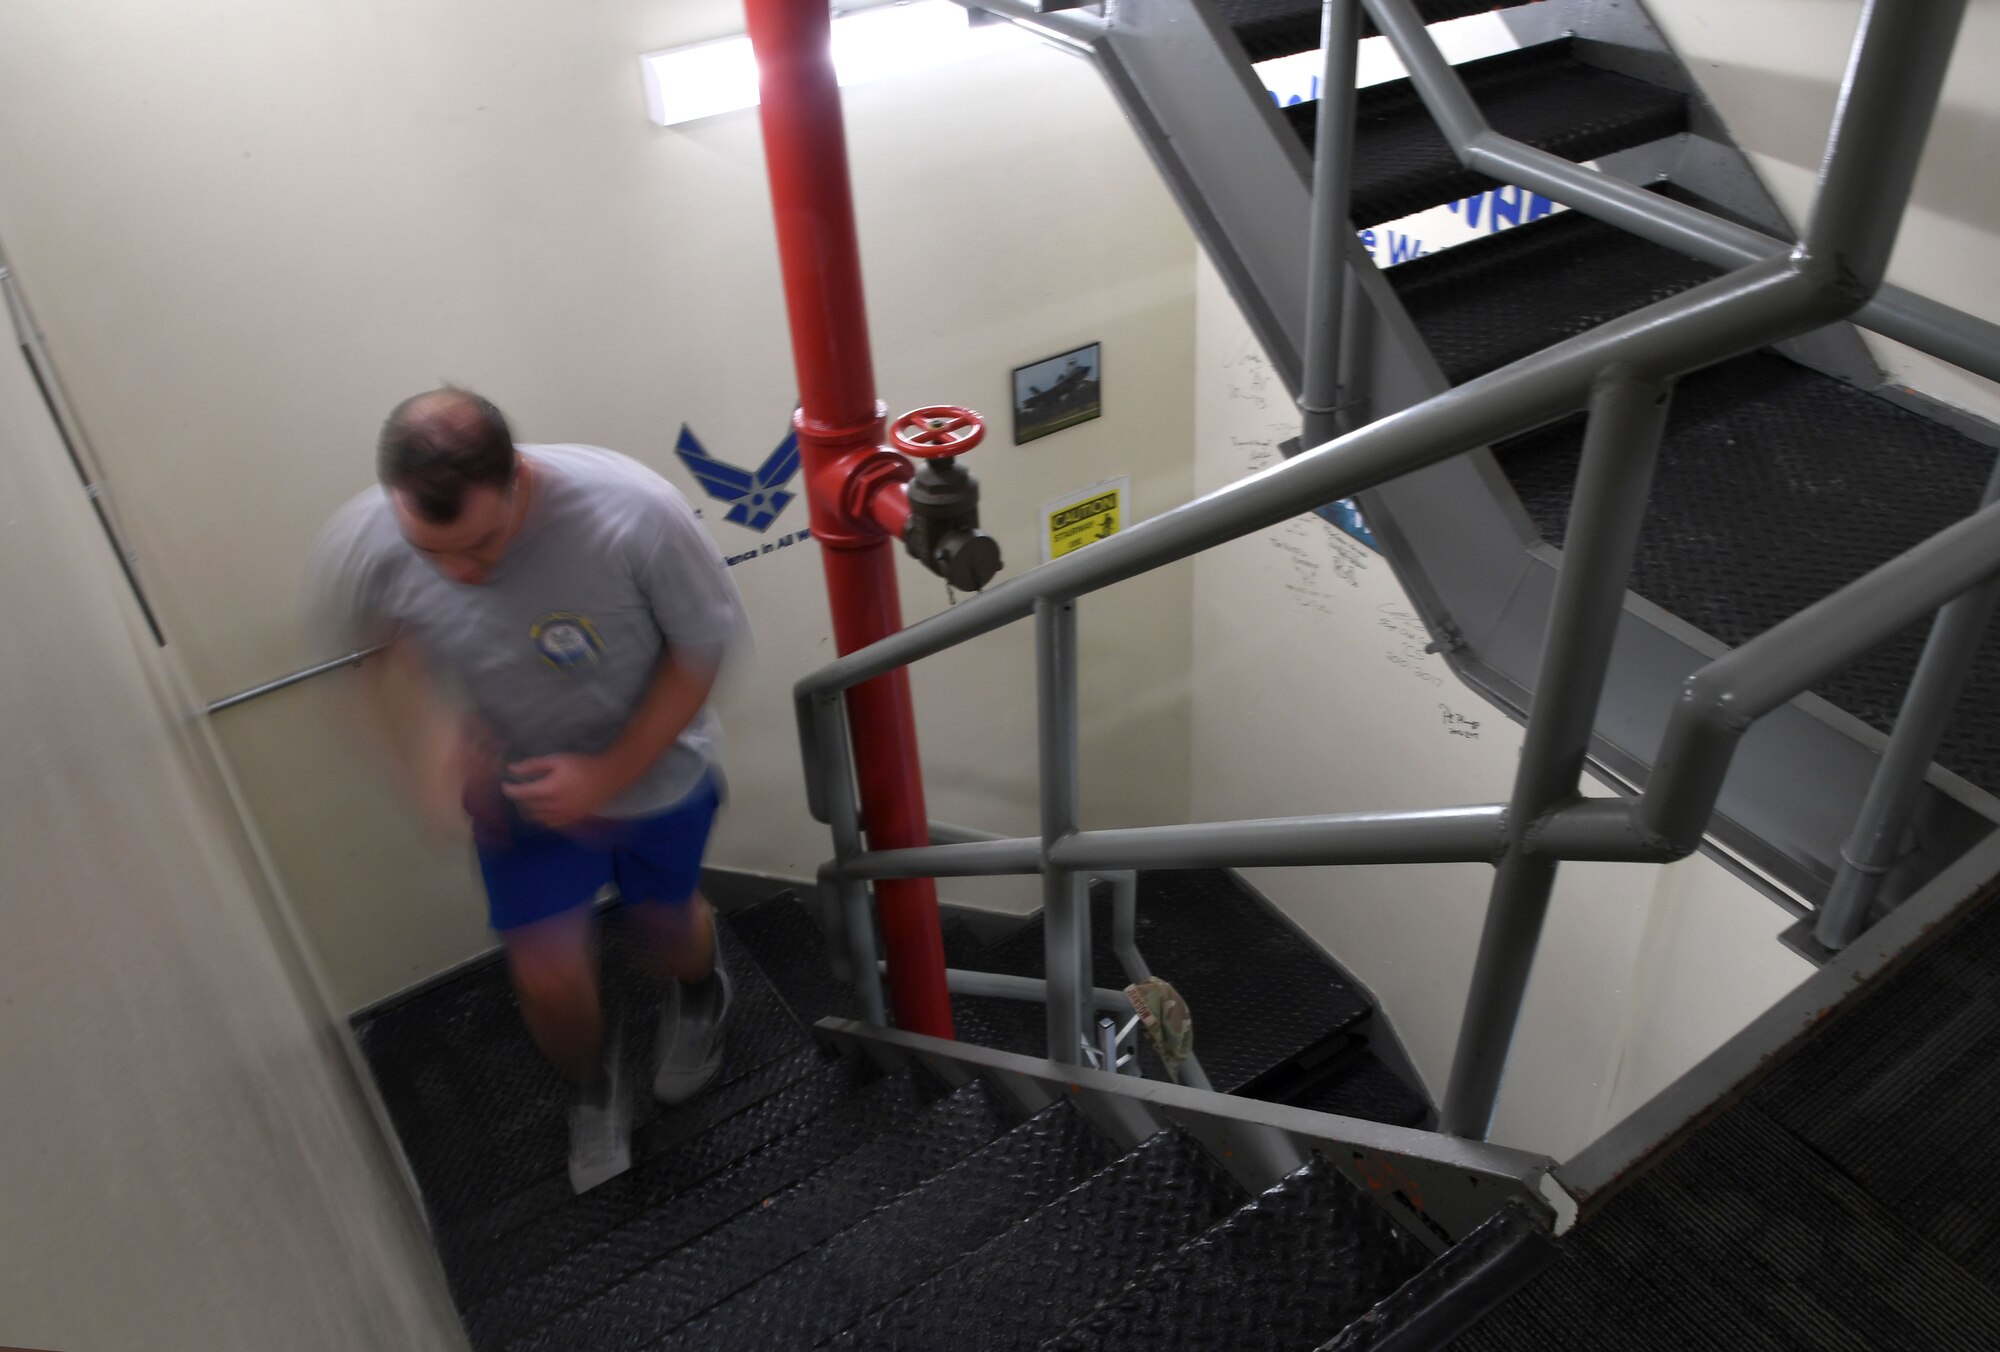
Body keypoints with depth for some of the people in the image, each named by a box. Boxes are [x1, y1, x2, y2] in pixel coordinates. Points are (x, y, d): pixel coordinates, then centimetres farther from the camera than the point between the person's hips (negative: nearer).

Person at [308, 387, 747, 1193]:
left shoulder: (635, 514, -38)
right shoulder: (366, 545, -28)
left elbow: (703, 648, -21)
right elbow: (377, 651, -4)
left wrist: (610, 772, -26)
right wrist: (426, 741, -21)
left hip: (654, 770, -1)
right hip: (519, 788, 2)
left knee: (666, 922, 22)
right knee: (548, 978, 2)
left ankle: (697, 997, 62)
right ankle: (594, 1088, 40)